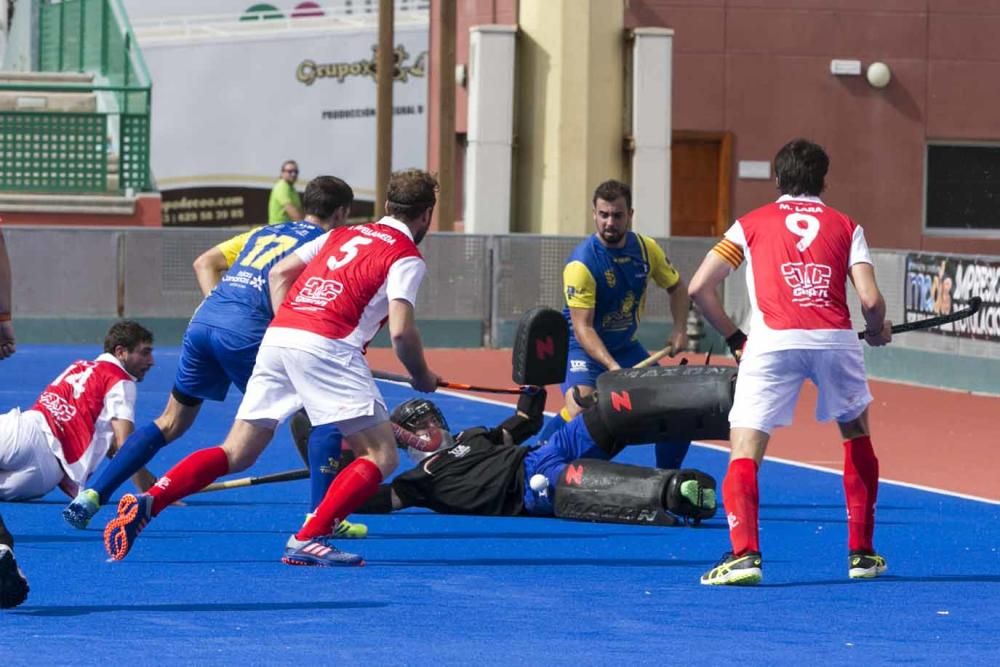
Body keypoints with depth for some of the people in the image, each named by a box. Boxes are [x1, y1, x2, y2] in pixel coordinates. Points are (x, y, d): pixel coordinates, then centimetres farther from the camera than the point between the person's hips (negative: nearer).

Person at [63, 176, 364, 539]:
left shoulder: (264, 232, 28)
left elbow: (204, 262, 24)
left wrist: (219, 307, 16)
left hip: (203, 321, 6)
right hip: (246, 332, -6)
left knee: (171, 423, 21)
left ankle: (90, 497, 16)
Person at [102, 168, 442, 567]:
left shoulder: (343, 234, 25)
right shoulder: (407, 258, 4)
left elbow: (279, 273, 24)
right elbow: (400, 331, -8)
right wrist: (422, 379, 8)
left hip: (277, 338, 7)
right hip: (327, 348, -7)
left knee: (236, 454, 12)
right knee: (381, 456, 0)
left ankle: (146, 503, -5)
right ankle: (308, 541, -13)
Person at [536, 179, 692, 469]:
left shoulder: (646, 249, -7)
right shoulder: (581, 263, -24)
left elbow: (676, 287, 11)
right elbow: (582, 327, -27)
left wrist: (679, 330, -4)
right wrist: (612, 366, -39)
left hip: (626, 345, 6)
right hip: (584, 346, -6)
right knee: (580, 409, -29)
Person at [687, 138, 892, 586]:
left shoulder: (751, 224, 17)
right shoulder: (846, 227, 17)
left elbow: (698, 289, 11)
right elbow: (871, 300, 4)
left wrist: (734, 338, 22)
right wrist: (879, 331, 26)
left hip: (773, 342, -2)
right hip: (835, 339, 2)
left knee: (744, 453, 1)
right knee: (857, 438, 25)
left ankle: (744, 553, -21)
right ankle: (861, 554, 27)